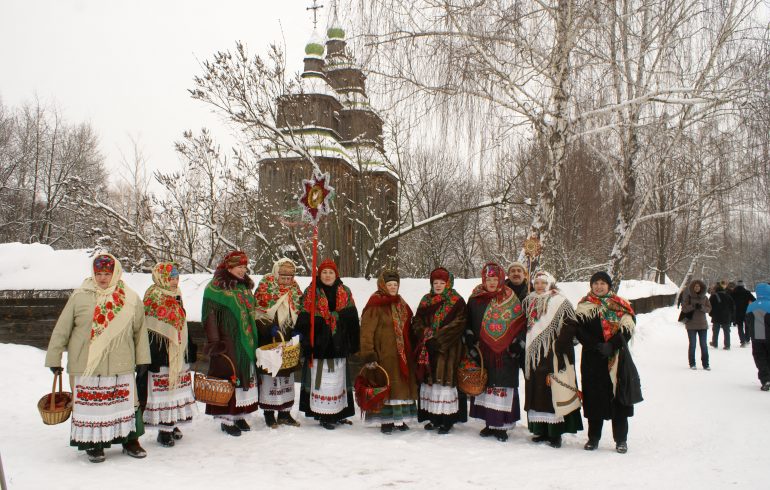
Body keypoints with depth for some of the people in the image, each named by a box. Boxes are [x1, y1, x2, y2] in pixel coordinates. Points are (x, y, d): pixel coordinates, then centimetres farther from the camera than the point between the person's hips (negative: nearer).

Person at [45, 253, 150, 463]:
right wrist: (54, 359, 5)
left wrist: (142, 359, 10)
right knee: (90, 405, 6)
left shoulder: (130, 299, 2)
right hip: (86, 366, -1)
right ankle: (94, 444, 22)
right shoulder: (79, 297, -3)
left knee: (126, 403, 9)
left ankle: (130, 440, 25)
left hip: (121, 366, 1)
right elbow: (61, 330, 3)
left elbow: (140, 330, 10)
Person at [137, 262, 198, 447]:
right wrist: (151, 360, -20)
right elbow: (149, 331, -16)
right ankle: (164, 429, 4)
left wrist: (191, 351, 21)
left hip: (179, 356, 8)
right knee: (163, 392, -3)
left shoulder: (176, 298, 14)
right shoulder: (153, 299, -11)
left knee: (177, 389, 13)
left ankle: (172, 423, 25)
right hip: (161, 357, -8)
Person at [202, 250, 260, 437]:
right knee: (228, 379, -5)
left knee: (246, 378, 10)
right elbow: (209, 317, -11)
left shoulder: (246, 287, 15)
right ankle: (226, 418, 5)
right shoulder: (216, 288, -8)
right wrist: (214, 342, -16)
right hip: (227, 344, -7)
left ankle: (240, 415, 21)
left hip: (246, 343, 7)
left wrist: (253, 340, 19)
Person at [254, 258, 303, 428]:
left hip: (287, 339, 5)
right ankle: (269, 412, 11)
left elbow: (298, 311, 16)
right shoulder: (265, 286, -7)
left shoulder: (295, 289, 8)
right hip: (268, 340, -5)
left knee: (287, 374, 9)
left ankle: (285, 412, 19)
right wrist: (270, 327, -19)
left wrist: (296, 328, 1)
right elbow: (258, 309, -10)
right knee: (268, 374, 0)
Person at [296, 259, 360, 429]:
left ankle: (338, 413, 21)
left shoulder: (345, 293, 9)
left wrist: (353, 344, 7)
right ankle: (324, 415, 4)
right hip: (319, 344, -4)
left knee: (338, 380, 11)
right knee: (321, 380, -4)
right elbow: (304, 321, -5)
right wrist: (306, 343, -12)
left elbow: (352, 319, 10)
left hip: (339, 345, 4)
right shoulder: (311, 293, -1)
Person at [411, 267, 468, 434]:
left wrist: (437, 339, -16)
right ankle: (434, 417, 15)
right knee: (429, 381, 5)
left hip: (448, 350, -5)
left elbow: (458, 324, -10)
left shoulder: (457, 302, -1)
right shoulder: (426, 301, 14)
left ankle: (447, 420, -1)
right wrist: (426, 335, -8)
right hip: (428, 350, 5)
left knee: (445, 380, -8)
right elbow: (417, 322, 11)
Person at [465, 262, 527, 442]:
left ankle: (501, 425, 3)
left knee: (504, 386, -4)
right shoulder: (475, 300, 7)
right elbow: (468, 325, 10)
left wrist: (517, 346, -7)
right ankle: (489, 423, 18)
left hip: (505, 355, -2)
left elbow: (521, 324, 0)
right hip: (483, 354, 3)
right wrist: (471, 345, 2)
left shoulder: (511, 300, 1)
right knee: (485, 386, 7)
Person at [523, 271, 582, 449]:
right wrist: (524, 350, 12)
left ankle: (555, 433, 1)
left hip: (553, 354, -5)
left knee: (553, 392, -5)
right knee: (536, 391, 6)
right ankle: (540, 430, 15)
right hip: (533, 355, 5)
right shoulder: (529, 302, 13)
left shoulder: (560, 303, -4)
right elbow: (524, 327, 21)